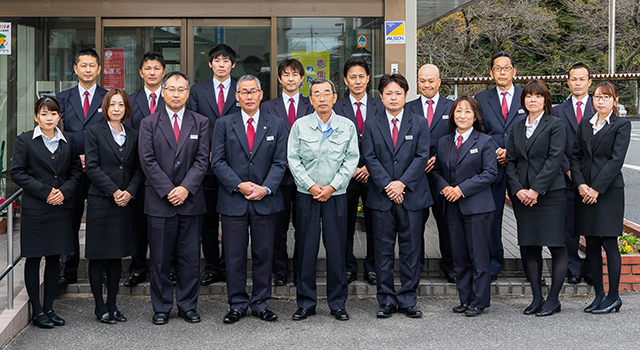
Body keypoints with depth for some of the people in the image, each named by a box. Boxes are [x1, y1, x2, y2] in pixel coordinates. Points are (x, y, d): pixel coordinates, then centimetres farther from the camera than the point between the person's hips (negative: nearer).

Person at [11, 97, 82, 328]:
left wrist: (64, 191, -8)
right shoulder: (25, 140, 0)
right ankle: (37, 311, 11)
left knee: (54, 258, 8)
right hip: (34, 209, -3)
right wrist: (45, 191, -13)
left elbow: (76, 171, 10)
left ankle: (49, 307, 18)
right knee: (33, 258, 2)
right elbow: (17, 173, -5)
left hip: (61, 208, 3)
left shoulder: (68, 141, 9)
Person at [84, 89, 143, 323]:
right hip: (100, 201, -4)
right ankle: (100, 307, 11)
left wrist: (130, 191, -8)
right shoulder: (95, 132, 0)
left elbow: (138, 168, 8)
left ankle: (112, 305, 18)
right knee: (98, 256, 2)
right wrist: (113, 191, -13)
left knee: (117, 255, 9)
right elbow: (92, 167, -8)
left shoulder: (133, 135, 11)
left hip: (124, 203, 4)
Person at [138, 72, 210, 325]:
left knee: (190, 258, 5)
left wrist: (186, 188, -12)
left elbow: (202, 159, 0)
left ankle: (187, 306, 17)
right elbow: (147, 161, -2)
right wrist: (168, 191, -11)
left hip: (191, 200, 1)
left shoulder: (201, 123, 8)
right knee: (160, 259, 4)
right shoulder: (149, 123, 5)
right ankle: (161, 308, 16)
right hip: (159, 200, -1)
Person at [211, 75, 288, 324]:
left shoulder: (276, 125, 8)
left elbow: (280, 162, 3)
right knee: (235, 255, 3)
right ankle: (237, 304, 15)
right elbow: (217, 162, 0)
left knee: (264, 254, 6)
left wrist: (266, 188, -11)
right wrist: (239, 185, -11)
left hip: (265, 200, 1)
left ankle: (261, 303, 18)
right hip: (233, 200, -1)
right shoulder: (224, 124, 6)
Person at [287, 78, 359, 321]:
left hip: (336, 196, 0)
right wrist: (310, 186, -10)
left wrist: (332, 186, -10)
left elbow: (351, 160, 0)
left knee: (337, 250, 3)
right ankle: (306, 303, 14)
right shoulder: (300, 126, 4)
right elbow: (293, 159, 1)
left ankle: (338, 303, 15)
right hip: (306, 196, 0)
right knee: (306, 249, 3)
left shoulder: (347, 126, 5)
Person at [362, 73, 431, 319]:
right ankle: (386, 301, 13)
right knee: (383, 250, 4)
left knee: (411, 250, 4)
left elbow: (422, 156, -1)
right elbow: (370, 158, 0)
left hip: (412, 196, 0)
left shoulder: (419, 123, 7)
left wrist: (402, 183, -12)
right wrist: (387, 185, -12)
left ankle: (408, 301, 13)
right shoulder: (371, 126, 8)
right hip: (381, 197, 0)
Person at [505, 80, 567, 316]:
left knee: (556, 245, -1)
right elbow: (510, 162, 10)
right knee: (528, 246, 6)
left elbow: (555, 159, -10)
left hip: (550, 193, -5)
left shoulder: (555, 125, 0)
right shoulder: (517, 128, 14)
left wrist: (536, 190, -15)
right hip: (522, 196, 5)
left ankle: (553, 299, 8)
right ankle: (537, 298, 16)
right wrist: (517, 190, -5)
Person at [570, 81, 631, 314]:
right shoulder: (585, 125, 14)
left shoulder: (621, 125, -1)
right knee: (591, 245, 7)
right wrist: (580, 184, -7)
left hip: (608, 190, -5)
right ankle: (599, 295, 15)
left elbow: (616, 160, -9)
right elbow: (575, 155, 8)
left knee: (609, 244, -3)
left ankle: (613, 297, 6)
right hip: (585, 191, 5)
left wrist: (597, 188, -14)